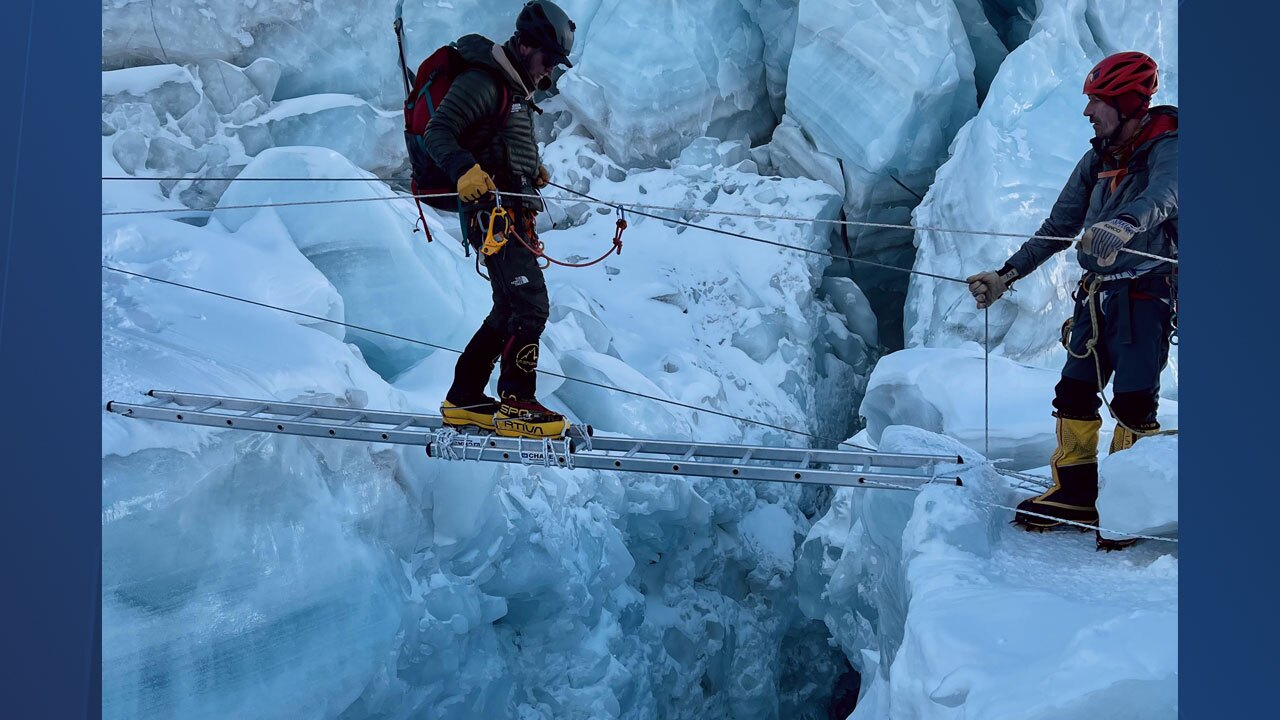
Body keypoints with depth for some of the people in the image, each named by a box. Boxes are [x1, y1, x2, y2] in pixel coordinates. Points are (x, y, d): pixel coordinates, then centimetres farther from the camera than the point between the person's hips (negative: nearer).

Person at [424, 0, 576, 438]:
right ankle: (517, 406, -11)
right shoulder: (482, 81, -11)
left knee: (510, 311, 13)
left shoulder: (517, 90, 19)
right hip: (491, 210, -10)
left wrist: (532, 169, 29)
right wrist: (464, 170, -35)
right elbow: (437, 132, -21)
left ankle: (464, 400, 20)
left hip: (512, 213, 10)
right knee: (531, 306, -15)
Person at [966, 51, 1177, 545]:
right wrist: (1005, 276, 13)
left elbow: (1161, 197, -33)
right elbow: (1059, 227, 17)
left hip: (1146, 294, -7)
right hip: (1097, 295, 7)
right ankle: (1076, 492, 16)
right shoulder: (1098, 160, 12)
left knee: (1133, 403, -8)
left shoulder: (1166, 148, -9)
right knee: (1074, 392, 5)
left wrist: (1123, 225, -55)